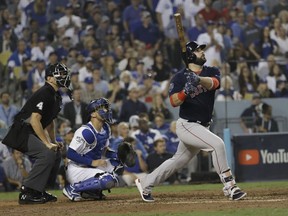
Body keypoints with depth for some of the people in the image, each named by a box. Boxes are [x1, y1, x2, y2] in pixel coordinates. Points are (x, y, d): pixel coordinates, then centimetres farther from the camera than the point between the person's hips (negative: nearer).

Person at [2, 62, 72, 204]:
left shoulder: (56, 97, 14)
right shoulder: (44, 94, -18)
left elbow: (50, 120, 26)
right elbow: (35, 120, -25)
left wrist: (54, 142, 16)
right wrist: (48, 143, -24)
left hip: (31, 134, 11)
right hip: (21, 132, -11)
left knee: (56, 154, 13)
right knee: (47, 154, -24)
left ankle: (39, 192, 17)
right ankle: (27, 193, -23)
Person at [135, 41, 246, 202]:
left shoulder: (212, 72, 3)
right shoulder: (180, 77, -8)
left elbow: (214, 83, -21)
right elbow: (174, 102, -19)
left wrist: (198, 79, -40)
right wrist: (186, 91, -37)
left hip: (202, 126, 6)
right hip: (187, 125, -6)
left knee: (178, 161, 17)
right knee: (217, 144, -25)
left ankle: (145, 184, 31)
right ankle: (229, 186, -23)